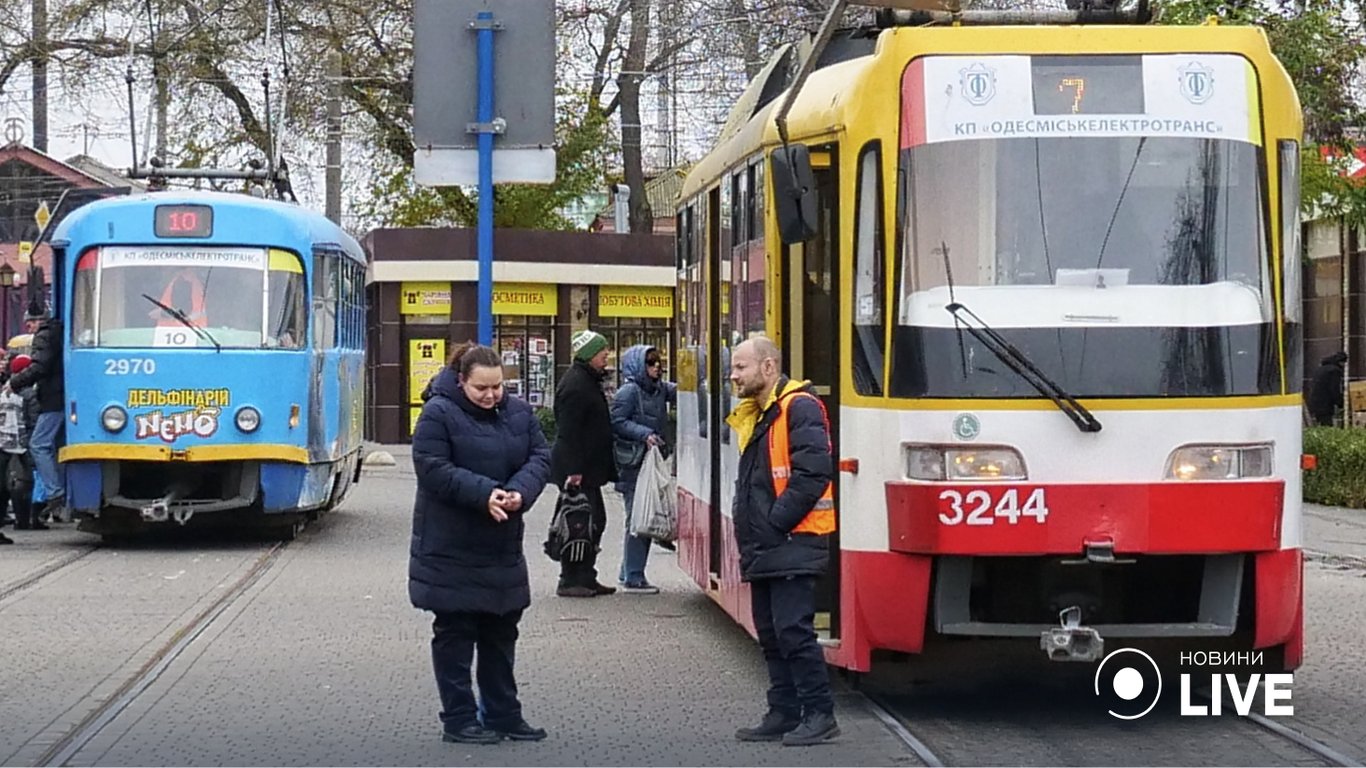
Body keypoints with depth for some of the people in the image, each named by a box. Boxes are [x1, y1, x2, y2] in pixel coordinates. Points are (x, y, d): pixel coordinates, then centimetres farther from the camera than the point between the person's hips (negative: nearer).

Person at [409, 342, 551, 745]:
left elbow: (540, 456, 3)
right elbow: (433, 470, -18)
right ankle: (459, 719, 8)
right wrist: (483, 494, -26)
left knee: (501, 634, 13)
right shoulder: (438, 414, -11)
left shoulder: (518, 412, 6)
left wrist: (521, 491, -18)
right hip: (451, 549, -6)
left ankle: (503, 714, 23)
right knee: (455, 634, 2)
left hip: (502, 546, 6)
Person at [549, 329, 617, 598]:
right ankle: (570, 581, -3)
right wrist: (573, 471, -24)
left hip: (587, 468, 11)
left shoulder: (588, 381, 17)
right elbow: (568, 432, -21)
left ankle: (585, 579, 19)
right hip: (577, 470, -11)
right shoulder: (575, 384, -16)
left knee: (594, 521, 13)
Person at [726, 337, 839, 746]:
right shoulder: (755, 416, 18)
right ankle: (784, 715, 16)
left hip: (792, 544, -10)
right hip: (764, 549, 10)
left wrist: (776, 522, -18)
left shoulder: (799, 408, -12)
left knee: (792, 631, -11)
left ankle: (820, 714, -5)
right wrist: (748, 525, 11)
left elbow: (814, 472, -21)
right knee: (771, 634, 11)